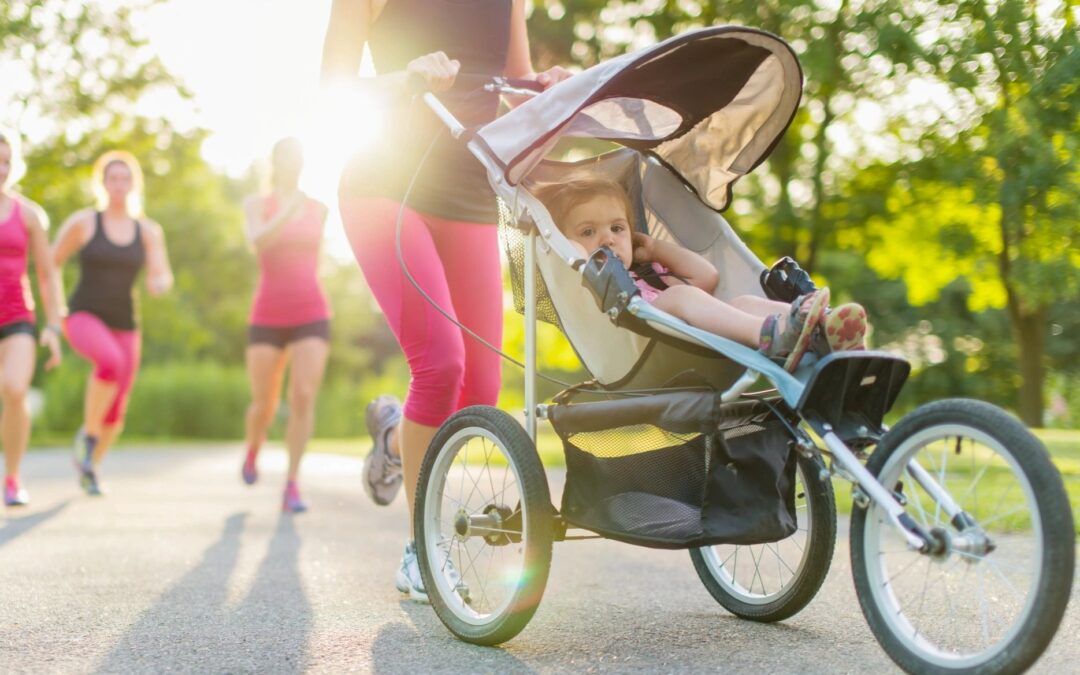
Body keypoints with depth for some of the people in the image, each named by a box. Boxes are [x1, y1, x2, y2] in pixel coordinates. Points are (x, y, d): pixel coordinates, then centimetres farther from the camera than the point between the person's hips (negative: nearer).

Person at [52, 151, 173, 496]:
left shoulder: (148, 231, 6)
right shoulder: (82, 221, -2)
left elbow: (163, 277, -4)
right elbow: (49, 265, 3)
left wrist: (159, 283, -29)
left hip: (123, 326, 4)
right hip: (83, 318, -4)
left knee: (115, 414, 4)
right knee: (111, 361, -37)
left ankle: (91, 466, 34)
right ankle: (87, 434, -14)